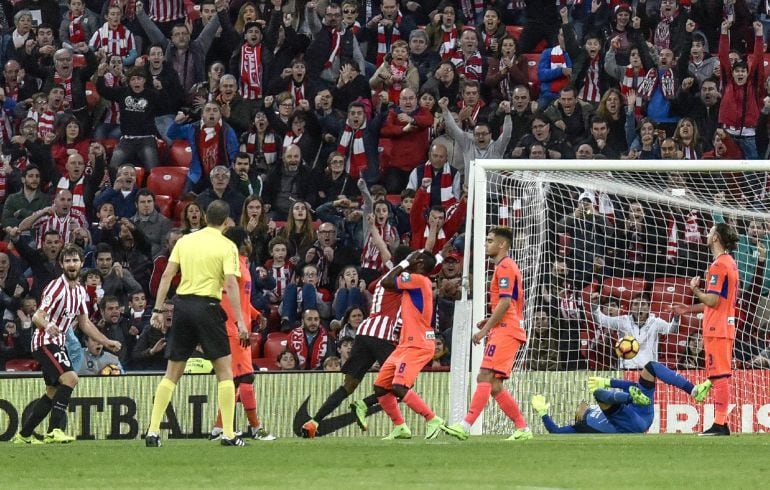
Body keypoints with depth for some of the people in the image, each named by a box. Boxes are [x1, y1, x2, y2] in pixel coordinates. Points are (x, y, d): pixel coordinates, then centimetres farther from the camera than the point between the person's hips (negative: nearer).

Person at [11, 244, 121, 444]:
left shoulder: (80, 291, 9)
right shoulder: (57, 287, -17)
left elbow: (84, 323, 20)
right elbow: (37, 316, -25)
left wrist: (107, 342, 18)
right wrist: (47, 325, -47)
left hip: (58, 343, 9)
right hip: (45, 342, -9)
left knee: (53, 393, 14)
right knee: (70, 377, -26)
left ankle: (23, 435, 23)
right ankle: (54, 431, -30)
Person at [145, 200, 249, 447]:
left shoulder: (185, 241, 9)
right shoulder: (226, 246, -3)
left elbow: (167, 275, 5)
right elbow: (231, 284, -12)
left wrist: (158, 309, 9)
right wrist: (240, 321, -13)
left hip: (183, 305, 4)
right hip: (208, 306, -4)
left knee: (172, 373, 11)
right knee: (224, 370, 5)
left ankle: (153, 431, 5)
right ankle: (228, 434, -1)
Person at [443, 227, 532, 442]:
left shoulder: (505, 267, -9)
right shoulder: (506, 267, 23)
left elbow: (505, 302, -18)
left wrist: (485, 329, -17)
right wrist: (491, 321, 15)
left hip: (505, 331, -10)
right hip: (506, 330, 10)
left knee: (485, 378, -18)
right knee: (494, 385, 7)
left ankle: (466, 425, -27)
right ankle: (522, 428, 6)